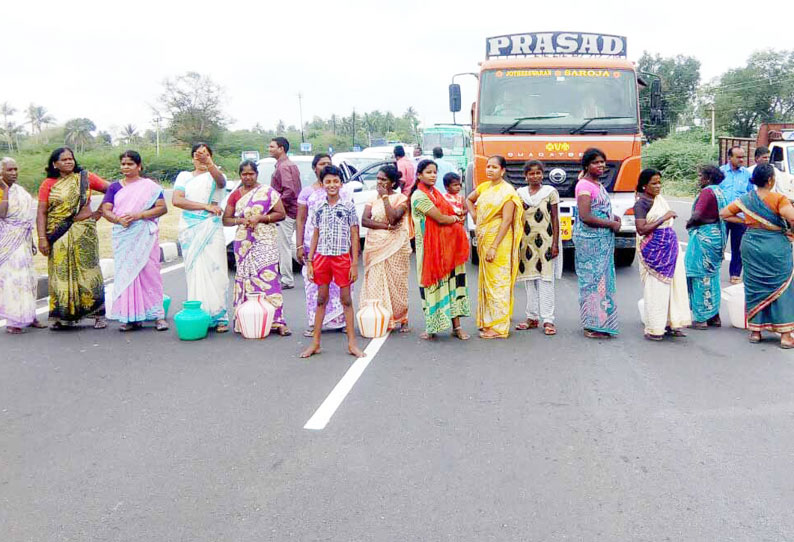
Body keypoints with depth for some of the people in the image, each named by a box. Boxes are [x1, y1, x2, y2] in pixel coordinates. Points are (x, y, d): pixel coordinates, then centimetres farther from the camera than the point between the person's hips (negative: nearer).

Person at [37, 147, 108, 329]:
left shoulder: (85, 177, 5)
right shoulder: (48, 184, 4)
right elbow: (41, 212, 1)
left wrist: (100, 211, -1)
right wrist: (42, 238, -7)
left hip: (84, 232, -1)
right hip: (58, 236, 1)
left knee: (88, 271, 0)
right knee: (61, 273, 2)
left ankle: (98, 314, 3)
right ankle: (63, 316, 10)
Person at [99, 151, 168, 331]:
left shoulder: (150, 186, 4)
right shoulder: (115, 187, 13)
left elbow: (162, 208, -5)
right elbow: (105, 210, 7)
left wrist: (139, 215, -16)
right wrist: (118, 219, -14)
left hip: (145, 235, -3)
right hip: (123, 236, 3)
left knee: (149, 272, -6)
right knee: (125, 273, 1)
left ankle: (158, 315, -2)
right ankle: (131, 317, 7)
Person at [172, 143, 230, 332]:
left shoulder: (215, 176, 8)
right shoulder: (184, 176, 13)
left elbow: (221, 181, -19)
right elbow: (176, 200, -3)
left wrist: (209, 164, -40)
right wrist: (206, 206, -11)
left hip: (212, 229, -2)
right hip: (189, 229, 2)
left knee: (215, 270, -6)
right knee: (195, 272, 0)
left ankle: (219, 316, -4)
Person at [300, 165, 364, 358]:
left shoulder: (348, 207, 0)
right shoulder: (319, 208, 8)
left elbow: (354, 237, -1)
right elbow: (315, 236, 12)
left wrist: (355, 264, -5)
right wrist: (309, 261, 6)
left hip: (342, 257, -2)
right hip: (322, 257, 3)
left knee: (346, 299, 3)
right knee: (321, 300, 8)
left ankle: (351, 343, 9)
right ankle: (315, 343, 14)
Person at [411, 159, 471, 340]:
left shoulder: (435, 193, 17)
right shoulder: (419, 196, -10)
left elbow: (448, 214, 18)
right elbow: (440, 218, -15)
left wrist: (456, 217, -3)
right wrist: (457, 218, 2)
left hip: (447, 246, 7)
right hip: (430, 247, -7)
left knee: (452, 281, 4)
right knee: (434, 284, -2)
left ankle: (457, 326, 7)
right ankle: (432, 327, 10)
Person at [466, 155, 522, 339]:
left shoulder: (507, 191, -10)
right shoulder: (484, 187, 11)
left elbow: (507, 220, -16)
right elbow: (469, 200, 31)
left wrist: (494, 246, -20)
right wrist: (474, 217, 14)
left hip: (499, 241, -8)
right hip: (483, 239, 8)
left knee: (497, 281, -5)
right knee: (485, 280, 13)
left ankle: (498, 326, 1)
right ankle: (487, 321, 22)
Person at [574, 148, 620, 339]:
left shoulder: (599, 184, 17)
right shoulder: (585, 185, -13)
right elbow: (585, 217, -21)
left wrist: (614, 216, 8)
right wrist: (612, 224, -13)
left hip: (603, 239, 10)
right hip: (589, 238, -10)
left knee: (602, 278, 12)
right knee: (593, 278, -7)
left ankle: (599, 322, 20)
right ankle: (593, 326, -2)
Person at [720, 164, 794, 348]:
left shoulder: (745, 199, 2)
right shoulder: (778, 199, -12)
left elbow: (724, 214, 8)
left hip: (751, 245, 4)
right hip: (776, 247, -4)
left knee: (754, 287, 12)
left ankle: (755, 331, 18)